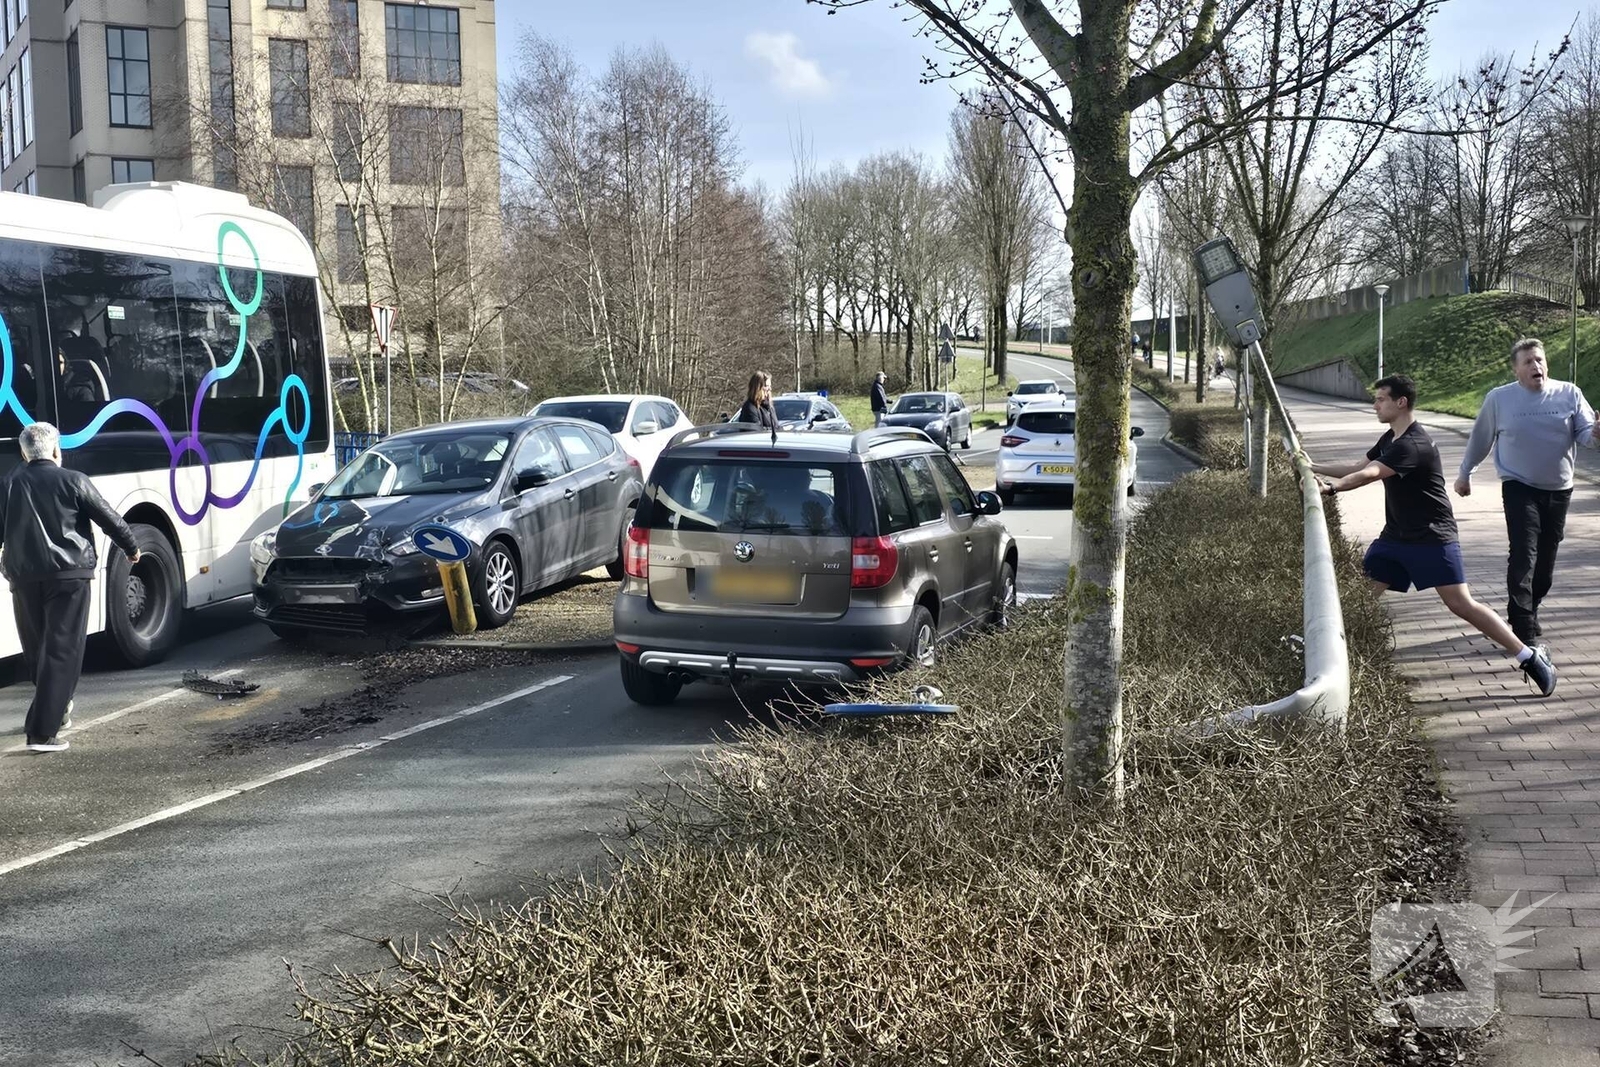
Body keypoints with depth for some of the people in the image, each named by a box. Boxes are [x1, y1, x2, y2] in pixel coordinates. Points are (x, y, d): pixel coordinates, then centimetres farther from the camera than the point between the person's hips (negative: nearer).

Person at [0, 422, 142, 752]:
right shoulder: (73, 481, -3)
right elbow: (109, 519, 1)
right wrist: (131, 548, 18)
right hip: (68, 575, -4)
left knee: (36, 650, 20)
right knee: (62, 652, -3)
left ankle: (55, 709, 37)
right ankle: (42, 731, -11)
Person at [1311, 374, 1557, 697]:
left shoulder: (1413, 445, -22)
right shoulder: (1390, 439, 11)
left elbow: (1369, 474, -34)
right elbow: (1358, 467, 19)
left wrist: (1330, 487, -42)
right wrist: (1314, 467, 12)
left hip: (1432, 538, -9)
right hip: (1395, 537, 9)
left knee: (1461, 604, -11)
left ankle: (1530, 657, -2)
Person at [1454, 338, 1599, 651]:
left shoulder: (1569, 394, 0)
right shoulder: (1499, 398, -4)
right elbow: (1480, 438, 8)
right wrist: (1465, 473, 15)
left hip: (1559, 490, 3)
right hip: (1519, 488, -3)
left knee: (1546, 559, 10)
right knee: (1524, 555, -14)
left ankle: (1528, 614, 30)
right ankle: (1524, 630, -14)